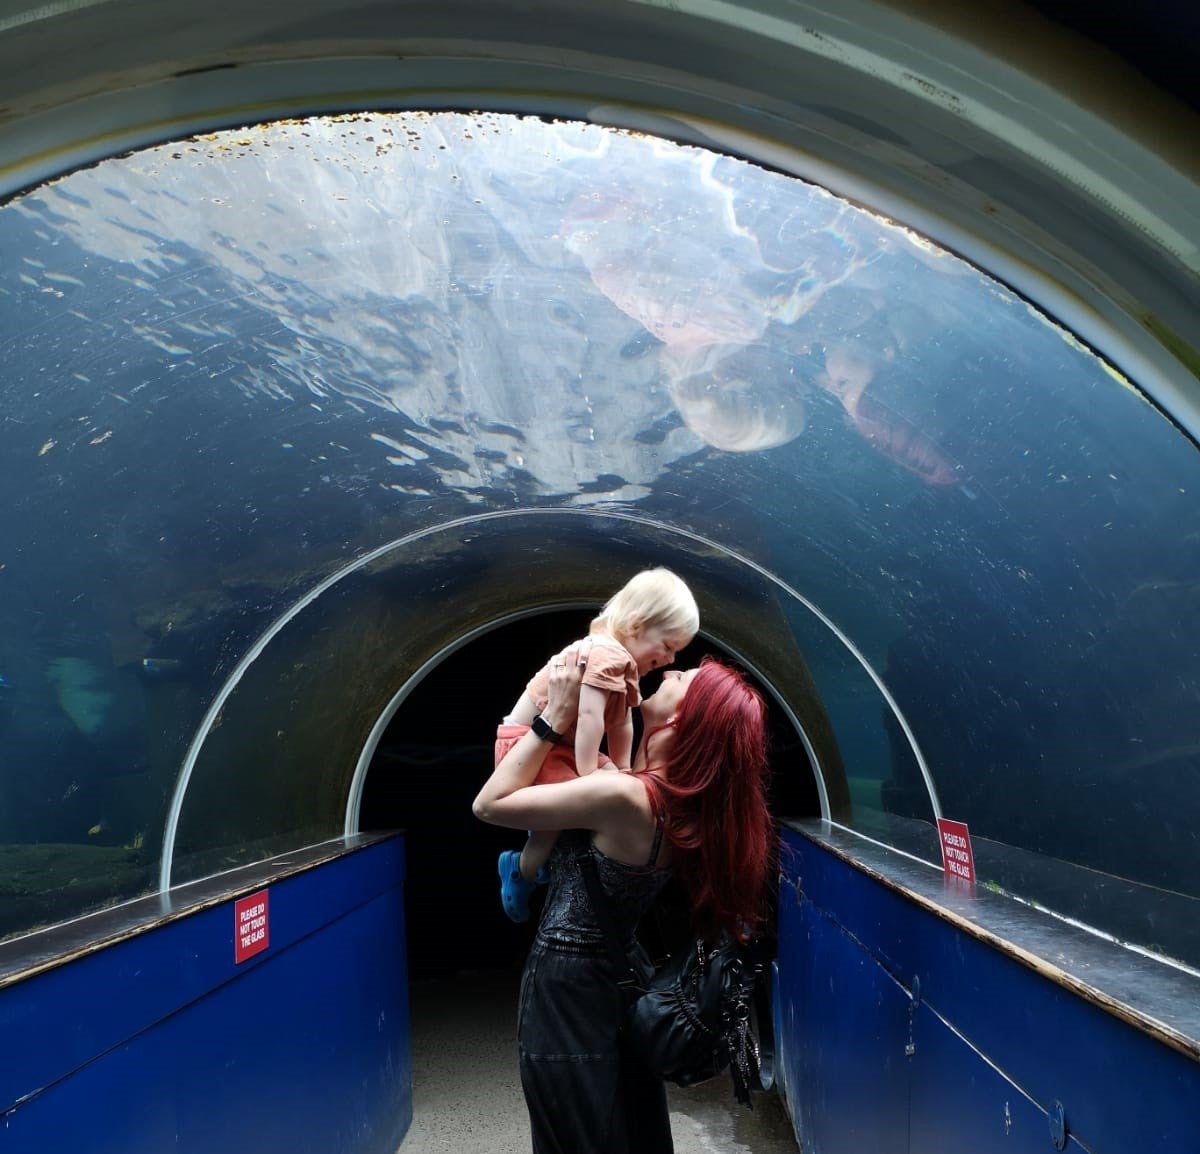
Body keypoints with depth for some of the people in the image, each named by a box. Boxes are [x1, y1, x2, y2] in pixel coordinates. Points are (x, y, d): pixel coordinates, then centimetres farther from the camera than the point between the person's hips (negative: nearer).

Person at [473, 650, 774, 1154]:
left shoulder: (625, 796, -29)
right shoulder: (683, 799, -5)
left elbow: (489, 804, -20)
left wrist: (555, 715, -18)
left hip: (567, 995, -7)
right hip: (616, 985, 7)